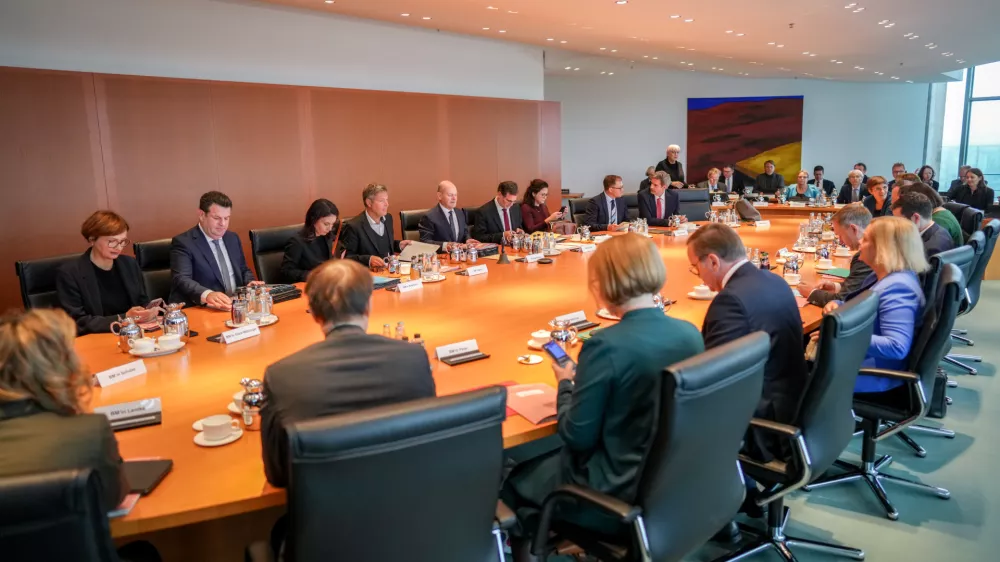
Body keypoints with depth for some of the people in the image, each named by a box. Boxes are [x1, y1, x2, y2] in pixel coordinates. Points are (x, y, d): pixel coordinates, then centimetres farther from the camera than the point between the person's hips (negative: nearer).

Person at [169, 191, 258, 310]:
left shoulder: (233, 238, 15)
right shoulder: (183, 242, -5)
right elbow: (181, 279, -18)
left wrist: (251, 283, 0)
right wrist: (207, 295, -37)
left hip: (237, 306, 5)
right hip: (201, 311, -5)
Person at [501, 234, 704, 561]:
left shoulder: (607, 346, -27)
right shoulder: (691, 334, -6)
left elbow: (577, 437, -18)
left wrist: (566, 385, -2)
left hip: (622, 492, -7)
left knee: (516, 482, 17)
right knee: (546, 462, 27)